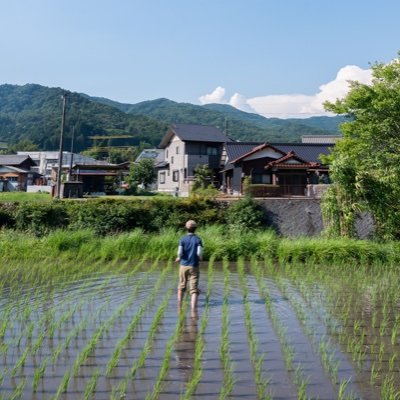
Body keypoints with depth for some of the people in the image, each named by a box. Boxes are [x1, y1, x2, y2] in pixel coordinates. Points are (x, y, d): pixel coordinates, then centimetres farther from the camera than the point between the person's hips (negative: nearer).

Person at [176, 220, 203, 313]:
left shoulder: (182, 239, -1)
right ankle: (193, 311, -16)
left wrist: (178, 258, 11)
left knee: (181, 287, 18)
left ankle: (179, 308, 29)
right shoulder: (198, 240, -3)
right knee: (194, 290, -3)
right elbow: (199, 253, -12)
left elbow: (180, 253, -10)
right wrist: (200, 258, 9)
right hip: (194, 267, -2)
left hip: (184, 266, 2)